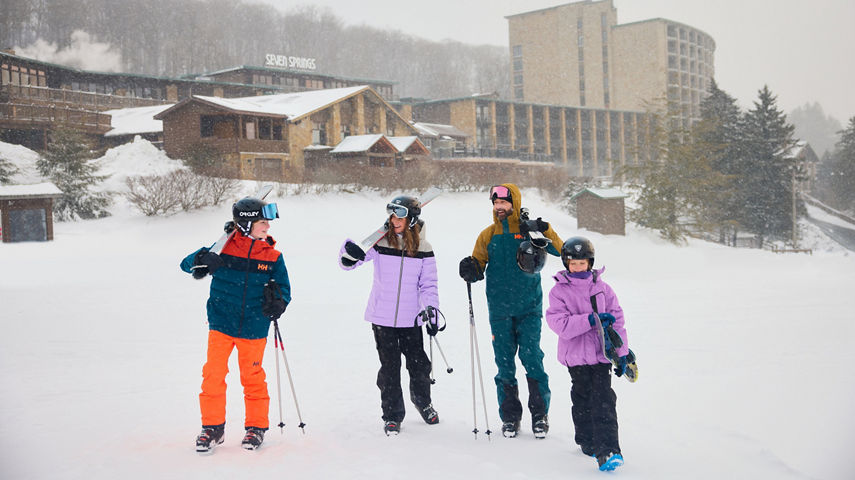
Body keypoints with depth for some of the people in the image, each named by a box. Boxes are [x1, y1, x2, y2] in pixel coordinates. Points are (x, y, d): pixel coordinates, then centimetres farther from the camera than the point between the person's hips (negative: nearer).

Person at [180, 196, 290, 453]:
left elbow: (283, 289, 8)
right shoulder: (224, 249, -6)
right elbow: (186, 264, -1)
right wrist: (203, 260, -24)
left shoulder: (273, 257, 0)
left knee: (253, 378, 8)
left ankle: (256, 426, 24)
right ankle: (212, 427, 15)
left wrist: (277, 303, -15)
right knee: (213, 375, -1)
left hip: (254, 329, 1)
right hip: (221, 325, -1)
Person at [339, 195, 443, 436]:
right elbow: (347, 262, -1)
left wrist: (431, 309, -10)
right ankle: (392, 415, 19)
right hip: (382, 318, -1)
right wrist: (350, 253, -24)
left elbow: (428, 284, 5)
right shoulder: (380, 243, -3)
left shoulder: (423, 249, 0)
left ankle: (423, 402, 37)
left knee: (419, 365, 8)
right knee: (389, 368, 3)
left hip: (411, 319, 1)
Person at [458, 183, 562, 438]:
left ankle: (540, 414, 3)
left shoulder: (528, 230, 2)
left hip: (529, 308, -2)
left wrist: (544, 231, -20)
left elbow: (559, 250, -4)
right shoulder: (488, 235, 9)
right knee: (505, 362, 3)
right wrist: (470, 269, -12)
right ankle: (510, 416, 12)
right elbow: (478, 267, 10)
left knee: (531, 358, -8)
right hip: (499, 310, 2)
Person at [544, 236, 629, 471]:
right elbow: (560, 324, -13)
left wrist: (622, 353, 4)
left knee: (603, 401, -9)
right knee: (583, 399, 11)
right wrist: (591, 320, -21)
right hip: (576, 356, 0)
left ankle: (607, 450, -13)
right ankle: (587, 441, 30)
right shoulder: (559, 291, -1)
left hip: (601, 354, 0)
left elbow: (616, 320, 8)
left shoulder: (602, 288, 6)